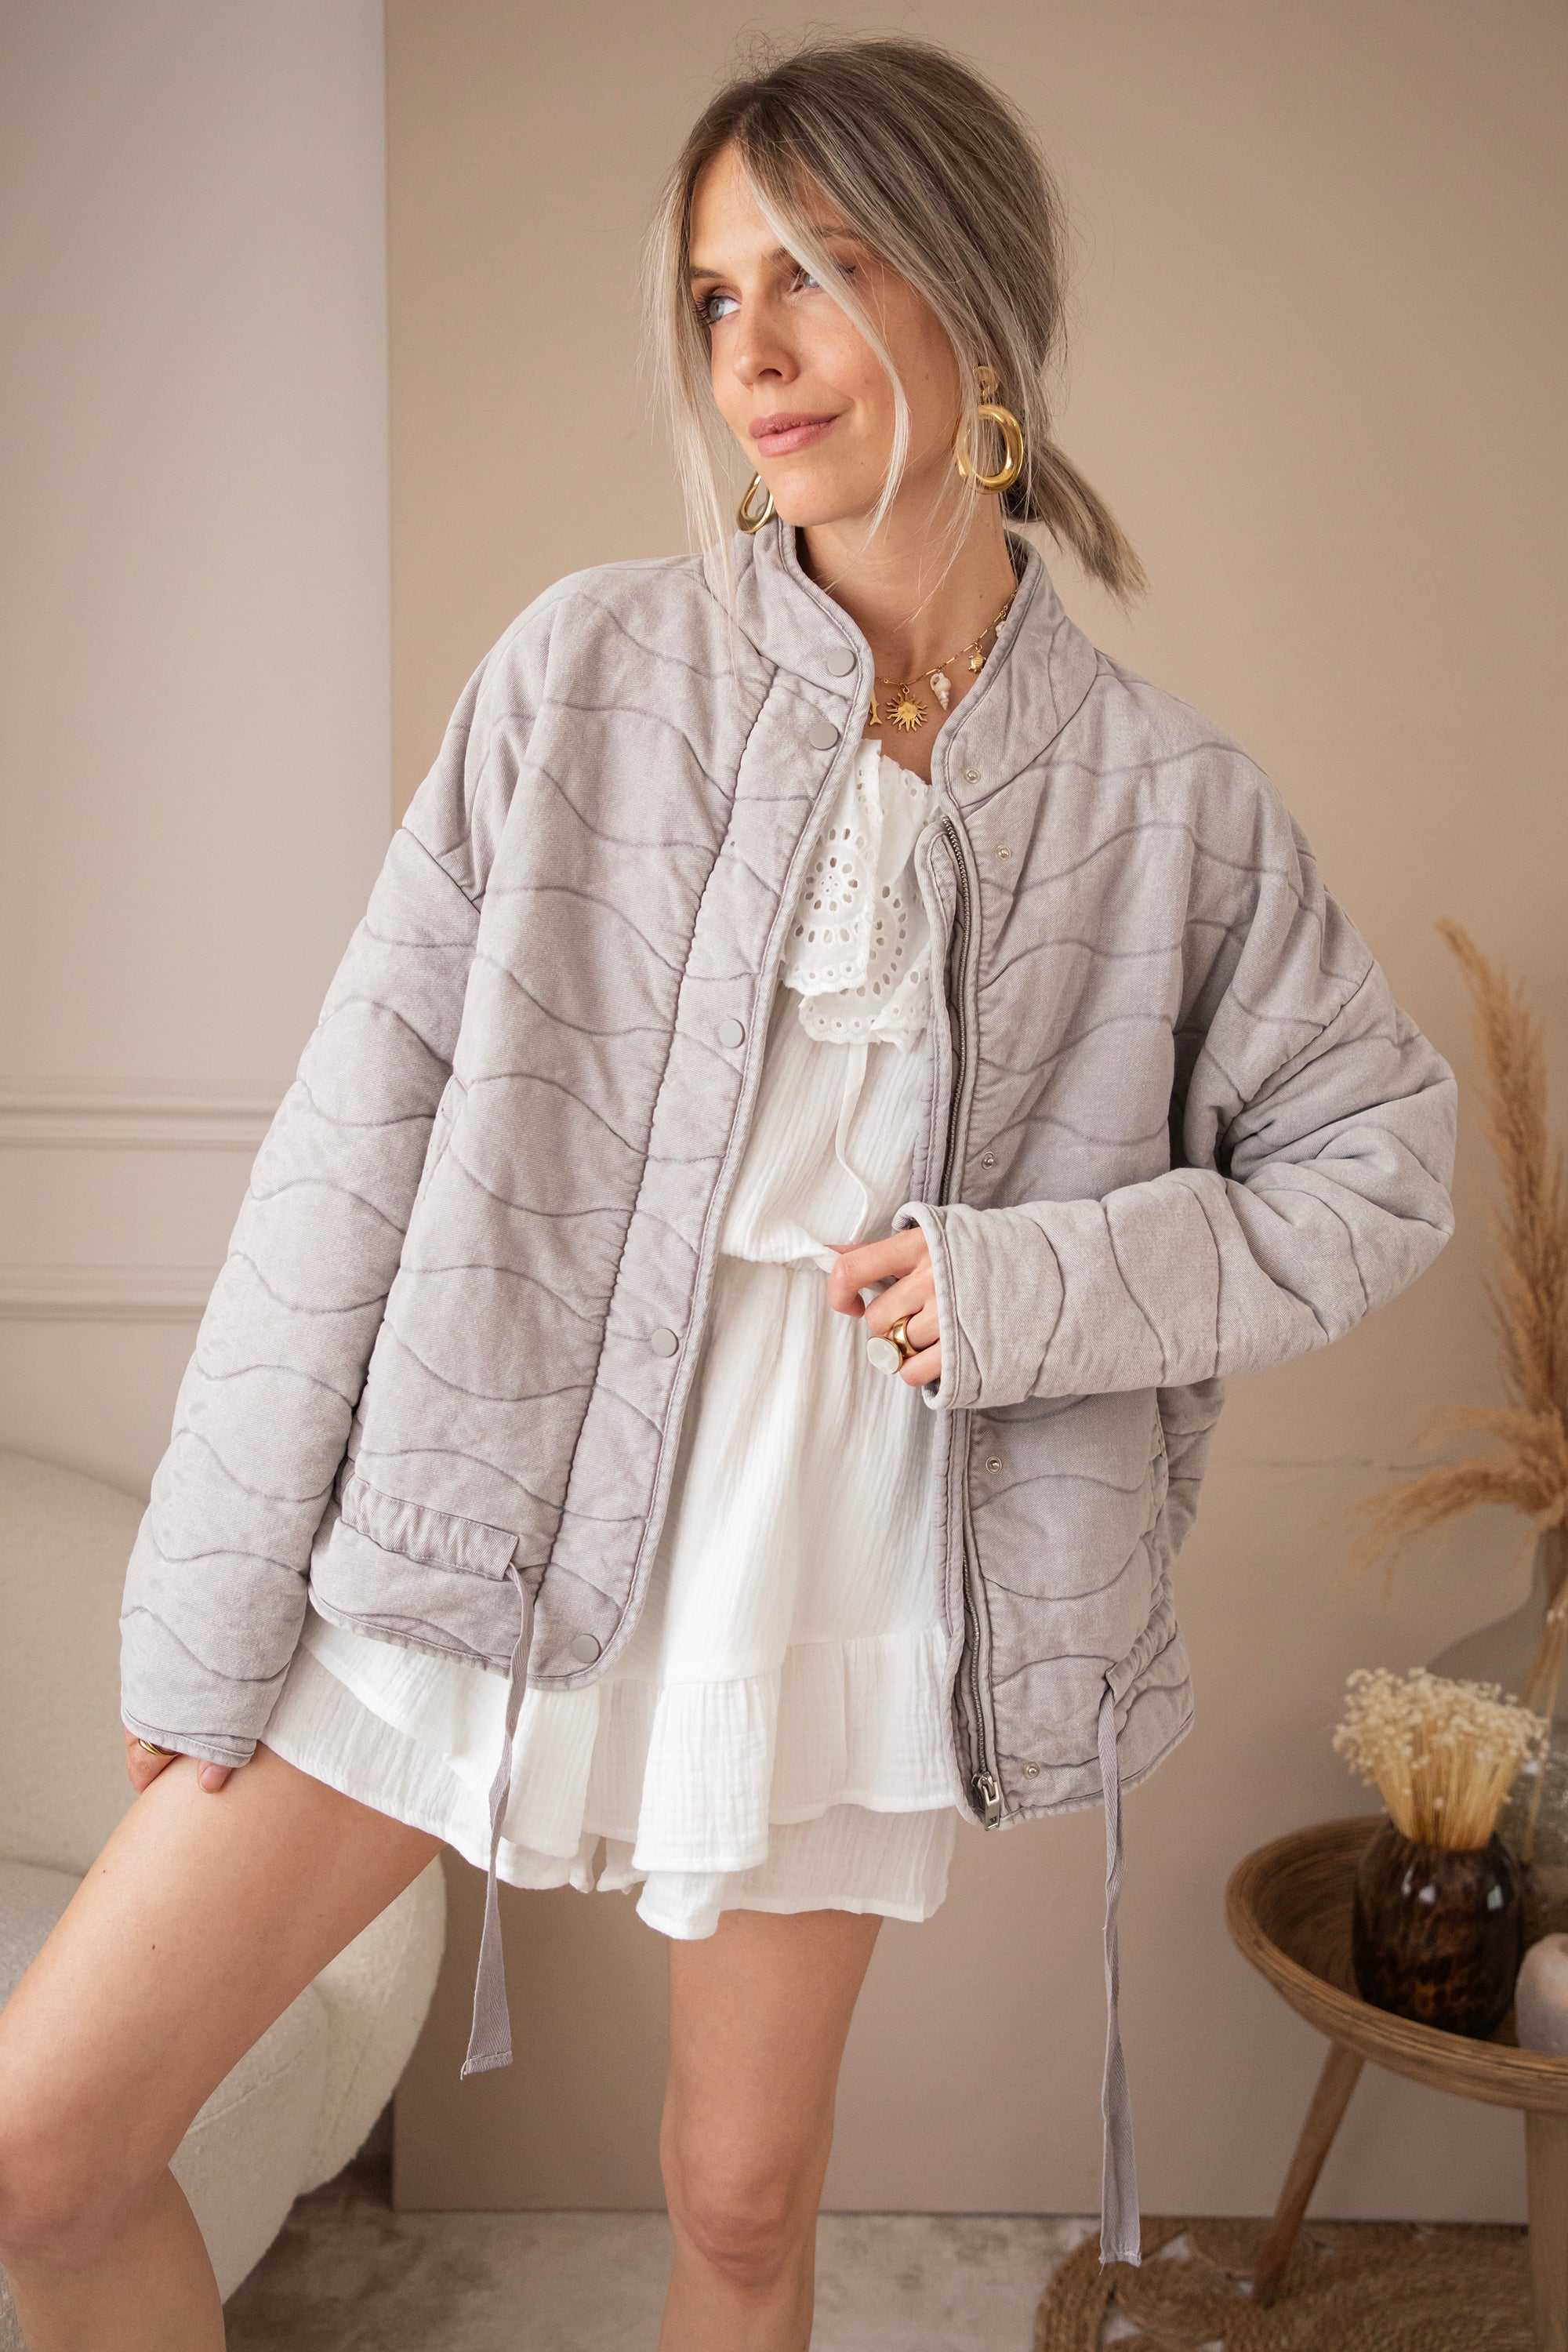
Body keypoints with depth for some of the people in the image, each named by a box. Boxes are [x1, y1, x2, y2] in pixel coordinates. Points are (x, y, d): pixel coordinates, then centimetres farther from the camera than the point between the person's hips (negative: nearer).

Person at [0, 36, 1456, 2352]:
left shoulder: (1164, 796, -1)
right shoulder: (595, 666, -4)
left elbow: (1379, 1164, 7)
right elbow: (366, 1126, -5)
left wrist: (1040, 1282, -10)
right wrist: (211, 1603, -5)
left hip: (838, 1591, 0)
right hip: (476, 1536, 0)